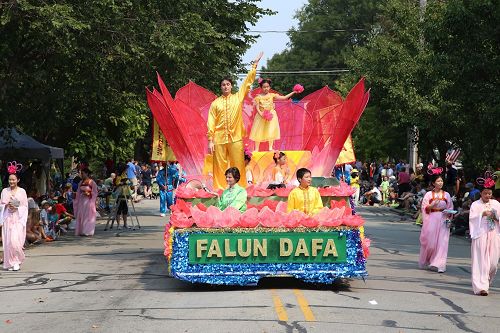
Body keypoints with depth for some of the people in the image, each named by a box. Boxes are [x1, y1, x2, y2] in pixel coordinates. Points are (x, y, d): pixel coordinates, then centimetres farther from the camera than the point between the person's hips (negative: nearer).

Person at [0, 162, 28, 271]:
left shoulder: (22, 191, 2)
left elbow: (25, 207, 2)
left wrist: (17, 208, -14)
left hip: (18, 219, -3)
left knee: (15, 240, -15)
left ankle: (17, 261, 0)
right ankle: (10, 263, 8)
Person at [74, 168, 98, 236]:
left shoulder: (92, 182, -4)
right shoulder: (81, 183, 12)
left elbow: (94, 193, -4)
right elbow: (78, 193, 15)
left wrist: (89, 194, -19)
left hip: (88, 201, -5)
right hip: (81, 201, 5)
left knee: (88, 216, -5)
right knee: (80, 216, 3)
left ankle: (88, 231, -1)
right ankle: (81, 231, 8)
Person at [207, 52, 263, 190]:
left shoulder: (238, 97, 8)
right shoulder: (215, 103, 6)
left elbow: (248, 81, 4)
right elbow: (211, 122, 4)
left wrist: (255, 64, -1)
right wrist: (210, 140, -3)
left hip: (236, 138, 0)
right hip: (219, 138, 0)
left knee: (238, 165, 2)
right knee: (220, 165, 2)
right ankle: (220, 188, 9)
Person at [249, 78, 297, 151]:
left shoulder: (272, 95, 1)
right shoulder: (258, 97, -3)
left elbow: (284, 98, -3)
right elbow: (257, 108, -6)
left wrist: (293, 92, -10)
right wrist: (261, 114, -23)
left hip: (271, 115, 1)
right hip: (261, 116, -1)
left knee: (271, 132, -3)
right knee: (258, 132, 2)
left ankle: (270, 148, 5)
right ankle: (256, 149, 9)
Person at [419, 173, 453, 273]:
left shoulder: (446, 195, 9)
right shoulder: (429, 194, 3)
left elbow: (450, 208, 13)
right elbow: (424, 208, 0)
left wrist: (448, 213, -7)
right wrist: (433, 205, -17)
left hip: (443, 220, 2)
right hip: (431, 220, -1)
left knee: (442, 242, -6)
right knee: (430, 242, -1)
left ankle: (438, 264, -5)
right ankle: (426, 262, 19)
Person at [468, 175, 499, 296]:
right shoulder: (475, 205, 4)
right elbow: (472, 218, -6)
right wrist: (483, 214, -17)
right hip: (480, 235, -3)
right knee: (481, 261, -8)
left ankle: (486, 282, 25)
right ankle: (481, 287, -9)